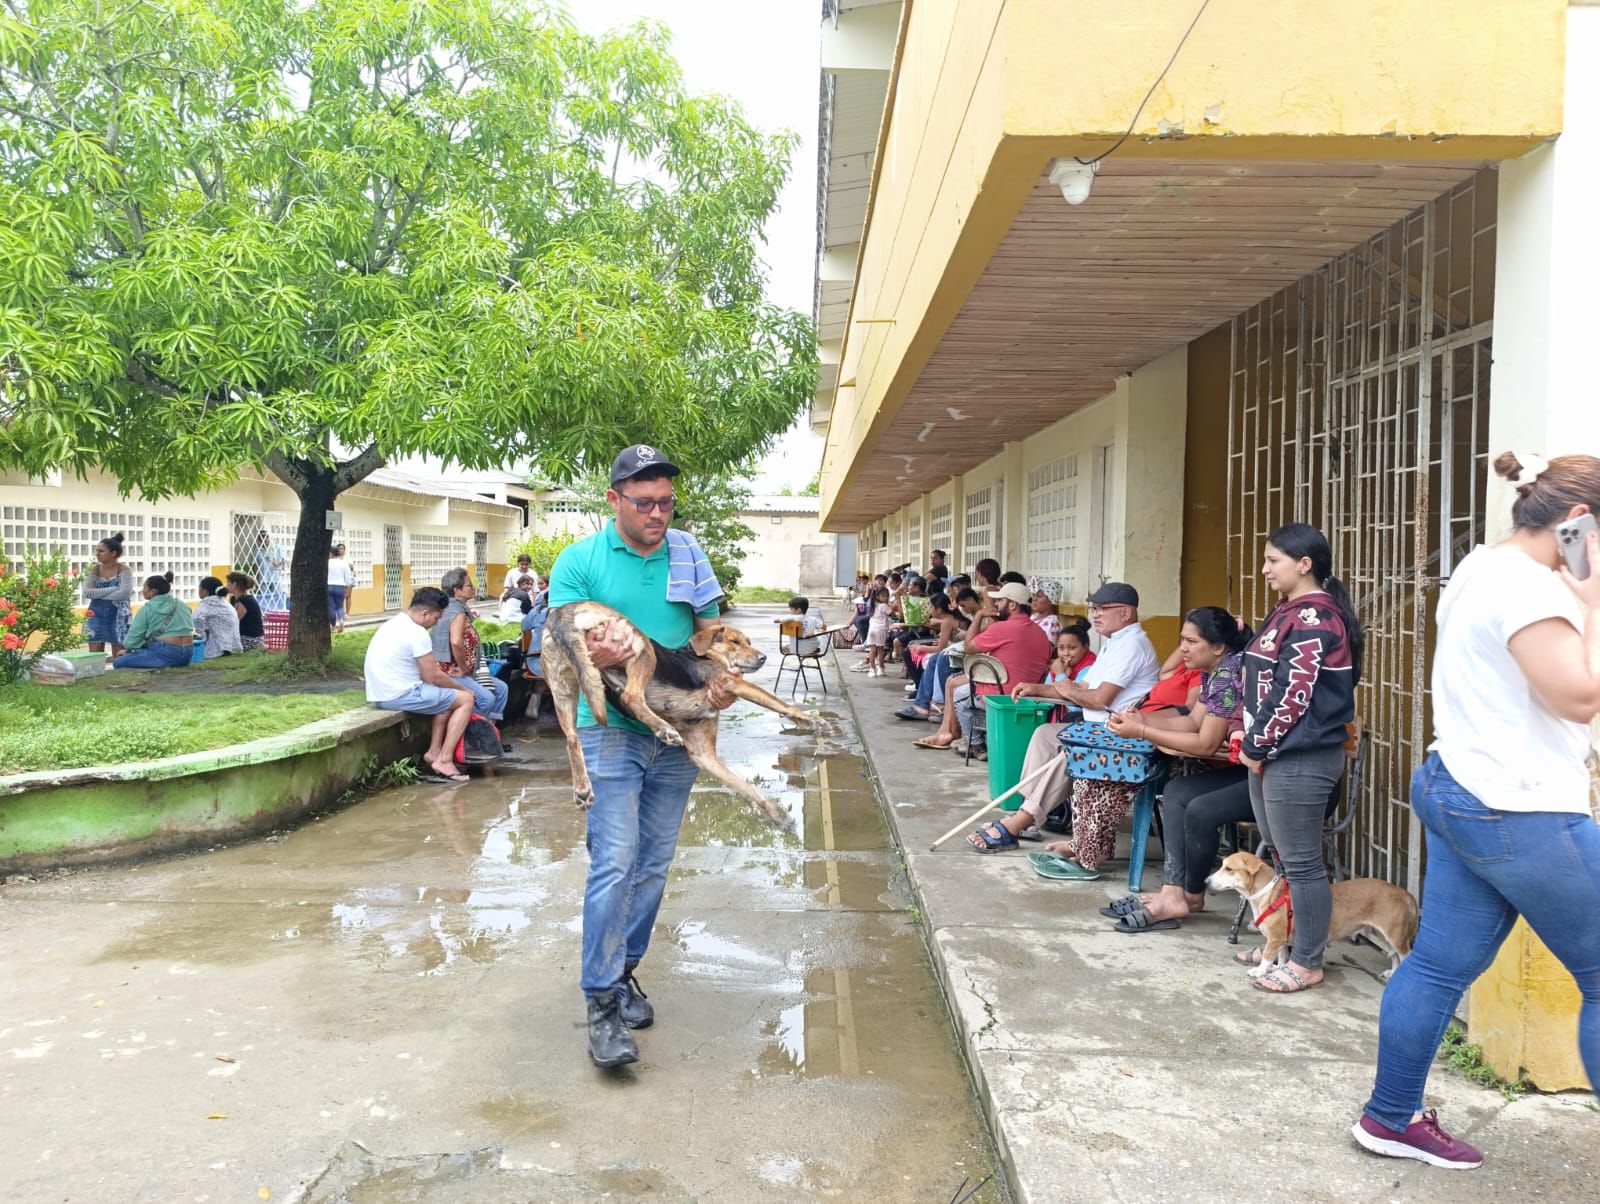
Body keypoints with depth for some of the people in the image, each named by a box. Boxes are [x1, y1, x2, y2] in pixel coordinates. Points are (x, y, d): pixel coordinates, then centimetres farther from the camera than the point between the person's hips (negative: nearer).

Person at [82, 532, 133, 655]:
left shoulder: (124, 570, -7)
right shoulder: (93, 569, 3)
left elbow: (124, 593, -20)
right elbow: (87, 592, -10)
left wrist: (98, 594, -13)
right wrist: (113, 589, -18)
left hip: (117, 617, -3)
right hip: (97, 616, 3)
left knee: (119, 658, 2)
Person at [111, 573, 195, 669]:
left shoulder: (146, 609, -2)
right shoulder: (181, 605, 12)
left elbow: (132, 639, -4)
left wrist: (127, 650, 19)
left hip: (165, 654, -7)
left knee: (118, 662, -1)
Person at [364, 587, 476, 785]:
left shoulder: (393, 624, 15)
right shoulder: (417, 633, -16)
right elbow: (432, 676, -11)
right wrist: (462, 687, 4)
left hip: (380, 694, 10)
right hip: (400, 696, -10)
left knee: (448, 696, 22)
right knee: (465, 699, -2)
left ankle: (434, 752, 14)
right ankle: (444, 761, -5)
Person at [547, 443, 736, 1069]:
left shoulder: (687, 554, 7)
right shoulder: (578, 560, -2)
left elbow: (712, 634, 12)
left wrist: (726, 682, -7)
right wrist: (594, 657, -29)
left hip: (678, 733, 4)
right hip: (612, 729, -4)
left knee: (653, 863, 12)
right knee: (614, 863, -11)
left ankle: (623, 970, 28)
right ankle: (602, 1002, -3)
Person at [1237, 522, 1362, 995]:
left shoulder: (1313, 618, -16)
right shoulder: (1288, 612, 15)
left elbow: (1293, 696, -20)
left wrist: (1257, 746, -11)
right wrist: (1253, 743, 13)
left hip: (1300, 759, -10)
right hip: (1275, 755, 10)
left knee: (1301, 862, -1)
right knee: (1279, 856, 17)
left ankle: (1307, 962, 9)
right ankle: (1284, 942, 29)